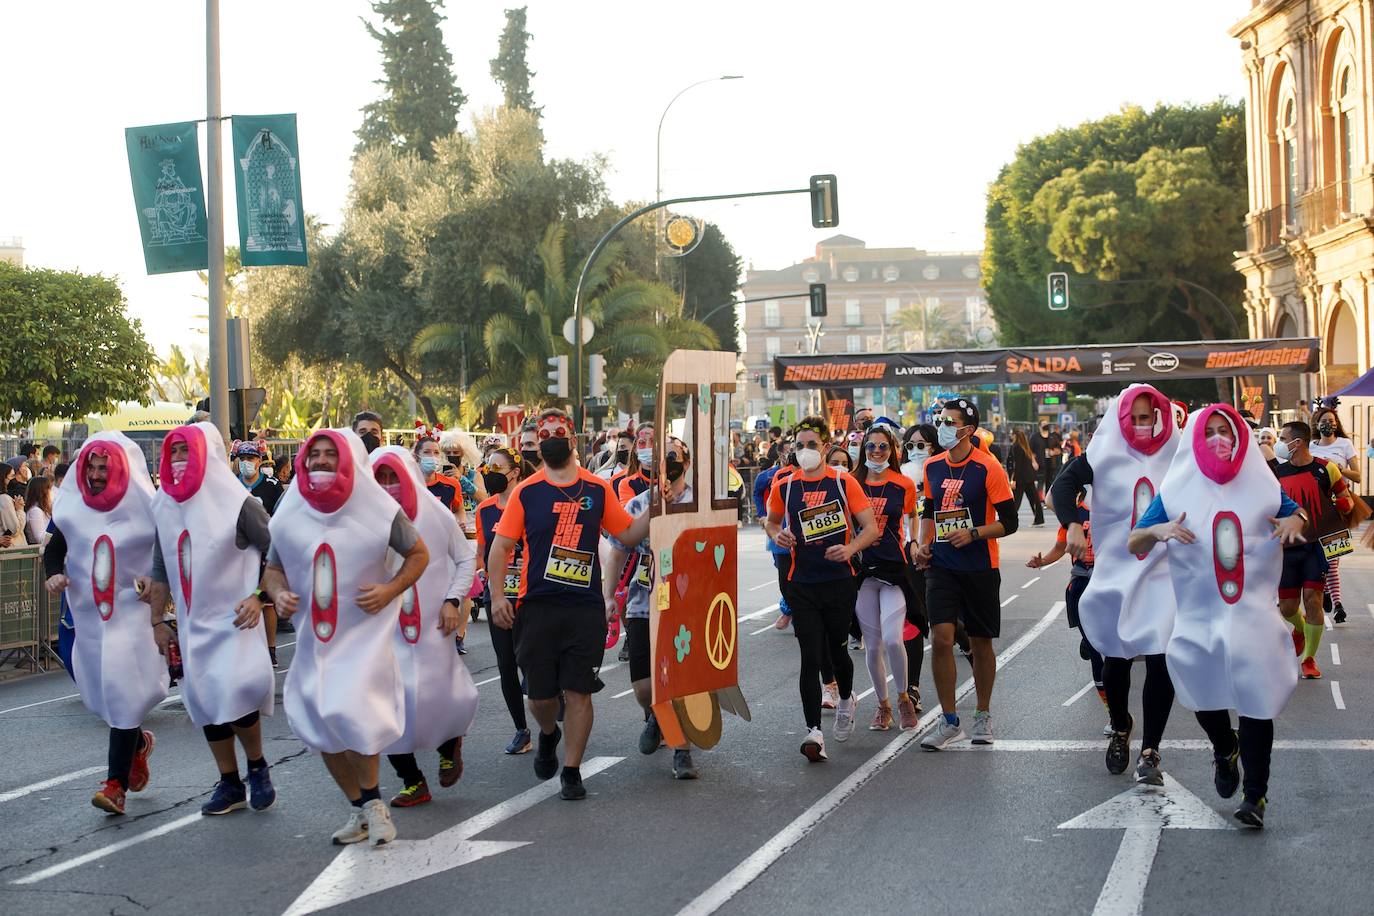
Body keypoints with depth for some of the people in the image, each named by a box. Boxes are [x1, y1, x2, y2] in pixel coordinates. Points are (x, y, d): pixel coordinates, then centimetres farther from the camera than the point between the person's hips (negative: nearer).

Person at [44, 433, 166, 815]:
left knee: (122, 693, -10)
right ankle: (138, 743, 39)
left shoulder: (143, 510, -9)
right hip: (89, 613, 5)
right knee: (100, 690, 11)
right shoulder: (73, 509, 2)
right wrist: (54, 573, -6)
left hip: (132, 614, -5)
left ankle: (116, 783, -5)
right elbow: (54, 549, 14)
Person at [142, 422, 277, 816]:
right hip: (192, 625, 6)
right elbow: (160, 569, 14)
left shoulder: (237, 503, -12)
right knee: (205, 705, 8)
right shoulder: (164, 506, 6)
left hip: (235, 621, -6)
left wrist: (259, 597, -17)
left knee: (234, 697, -17)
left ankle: (257, 768, 8)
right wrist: (158, 620, 14)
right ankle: (230, 785, 21)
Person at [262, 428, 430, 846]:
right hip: (315, 636, 4)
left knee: (350, 711, -21)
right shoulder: (289, 516, 0)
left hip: (366, 632, -4)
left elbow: (419, 554, 2)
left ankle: (372, 800, 3)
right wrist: (279, 593, -10)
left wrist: (390, 591, -14)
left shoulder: (378, 510, -8)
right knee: (320, 726, 7)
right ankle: (359, 810, 26)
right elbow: (272, 568, 12)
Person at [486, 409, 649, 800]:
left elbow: (628, 533, 12)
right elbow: (501, 547, 2)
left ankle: (571, 771, 12)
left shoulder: (598, 489, 5)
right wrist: (497, 595, -8)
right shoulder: (526, 492, 1)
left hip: (585, 607, 0)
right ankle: (548, 734, 38)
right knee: (540, 692, 4)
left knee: (578, 691, -1)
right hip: (538, 607, 0)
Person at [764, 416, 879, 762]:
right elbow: (771, 521, 20)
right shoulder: (784, 486, 3)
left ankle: (847, 700, 44)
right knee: (810, 656, -8)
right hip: (803, 585, 1)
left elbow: (871, 528, -4)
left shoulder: (844, 482, -3)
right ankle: (814, 731, -10)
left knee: (835, 648, 14)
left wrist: (849, 549, -23)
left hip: (840, 581, -1)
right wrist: (777, 535, -4)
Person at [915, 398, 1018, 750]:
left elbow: (1009, 521, -8)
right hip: (942, 567, 3)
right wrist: (923, 543, 6)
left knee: (981, 642, 9)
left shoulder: (987, 468, -10)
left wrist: (973, 533, -21)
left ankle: (983, 715, 27)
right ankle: (949, 721, 1)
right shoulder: (933, 466, 6)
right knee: (941, 639, -9)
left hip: (980, 569, -3)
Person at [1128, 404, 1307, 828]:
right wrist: (1157, 530, -25)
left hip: (1253, 614, -1)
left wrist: (1295, 521, -8)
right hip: (1199, 615, 1)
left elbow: (1296, 513, 16)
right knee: (1206, 696, 13)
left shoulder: (1259, 485, 3)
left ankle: (1255, 795, 7)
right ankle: (1225, 749, 46)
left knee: (1257, 700, -4)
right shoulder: (1177, 491, -1)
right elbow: (1133, 545, -2)